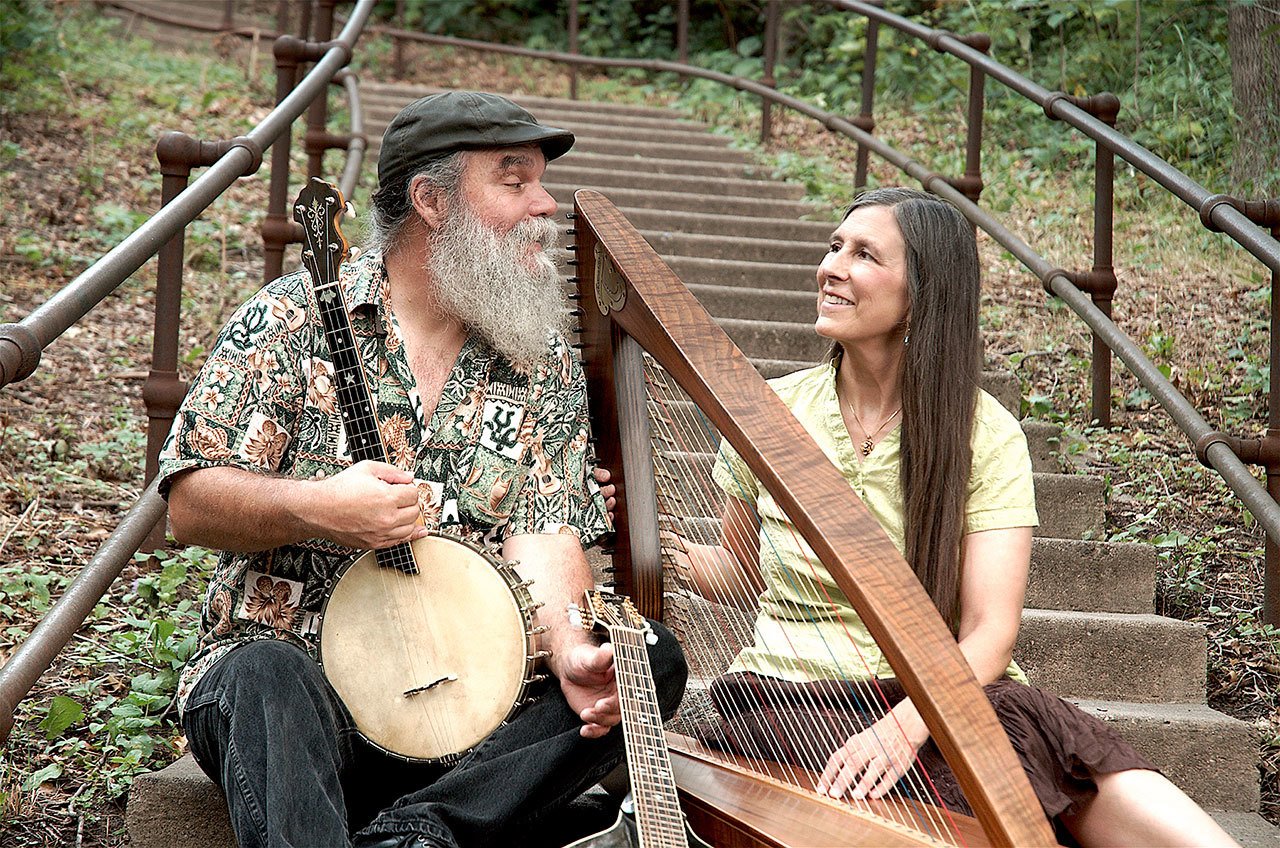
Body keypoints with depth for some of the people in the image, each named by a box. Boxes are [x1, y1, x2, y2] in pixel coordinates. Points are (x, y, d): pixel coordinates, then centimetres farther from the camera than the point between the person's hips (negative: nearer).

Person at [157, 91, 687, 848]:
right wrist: (315, 508, -23)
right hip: (296, 669, -3)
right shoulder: (296, 317, -1)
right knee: (268, 676, -36)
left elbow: (544, 532, -2)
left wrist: (570, 649, -22)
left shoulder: (546, 365, 8)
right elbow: (190, 503, -4)